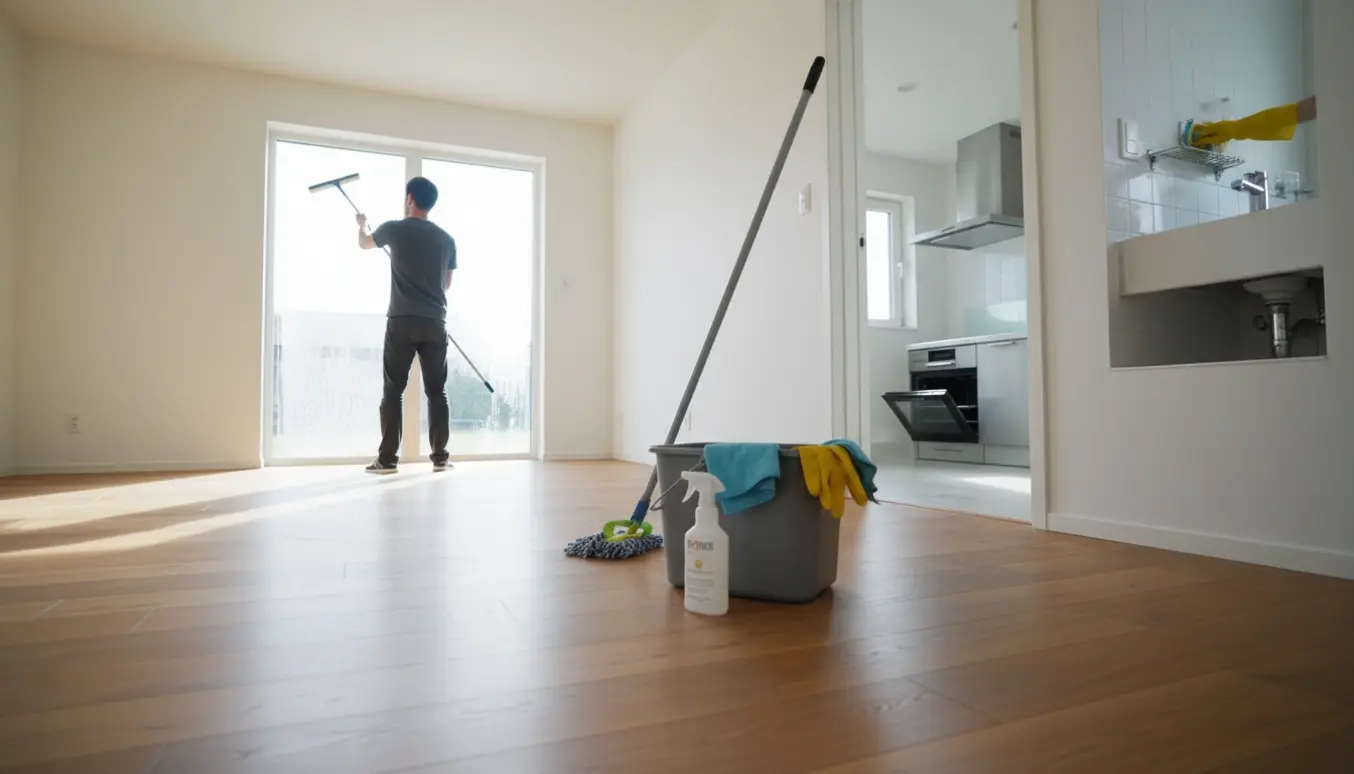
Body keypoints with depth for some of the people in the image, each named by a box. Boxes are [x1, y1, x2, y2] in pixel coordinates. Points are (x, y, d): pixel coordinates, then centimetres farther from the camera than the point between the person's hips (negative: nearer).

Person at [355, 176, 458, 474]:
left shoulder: (395, 229, 3)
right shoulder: (446, 239, 8)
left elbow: (364, 243, 25)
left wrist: (361, 225, 47)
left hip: (401, 322, -2)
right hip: (435, 323, 2)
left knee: (393, 392, 3)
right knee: (437, 392, 7)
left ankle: (387, 459, 3)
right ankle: (439, 457, 8)